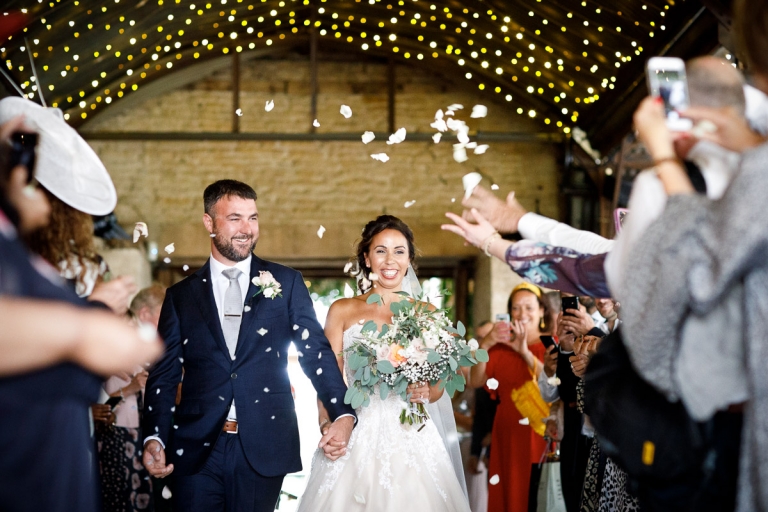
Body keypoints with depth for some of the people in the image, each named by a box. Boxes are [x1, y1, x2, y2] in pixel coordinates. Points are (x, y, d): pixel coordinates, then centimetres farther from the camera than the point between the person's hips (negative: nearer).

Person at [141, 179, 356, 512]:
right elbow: (164, 375, 8)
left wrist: (343, 414, -15)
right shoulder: (181, 296, 9)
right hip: (196, 449, 1)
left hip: (264, 449, 0)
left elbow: (317, 352, 1)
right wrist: (154, 438, -7)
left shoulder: (286, 283, 7)